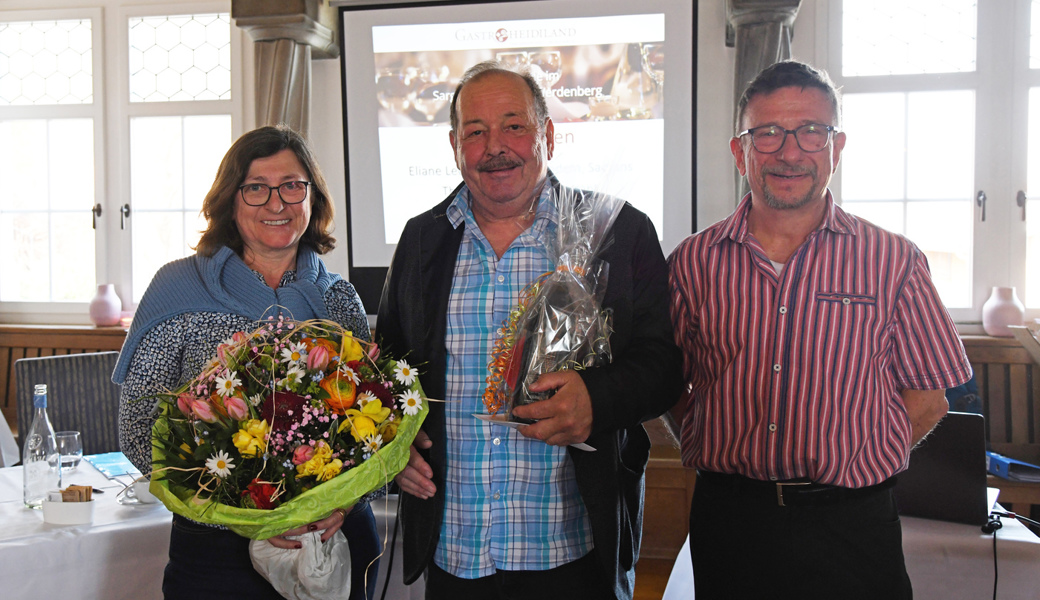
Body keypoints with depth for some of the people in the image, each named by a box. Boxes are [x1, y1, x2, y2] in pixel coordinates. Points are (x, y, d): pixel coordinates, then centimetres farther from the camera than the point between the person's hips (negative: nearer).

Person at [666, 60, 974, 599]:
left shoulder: (894, 261, -1)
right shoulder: (693, 262, 1)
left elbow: (927, 398, 2)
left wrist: (853, 464, -6)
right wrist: (712, 456, -3)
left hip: (851, 528, -1)